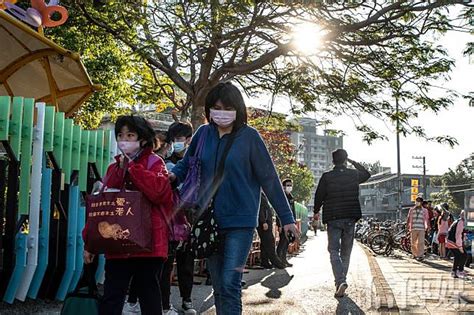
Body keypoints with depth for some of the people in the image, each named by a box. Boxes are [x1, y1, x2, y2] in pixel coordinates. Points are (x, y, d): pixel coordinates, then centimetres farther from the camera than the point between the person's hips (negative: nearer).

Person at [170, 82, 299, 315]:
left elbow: (268, 178, -5)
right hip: (210, 220, 4)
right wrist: (173, 176, -10)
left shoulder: (249, 136, -7)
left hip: (240, 221, -4)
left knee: (230, 284, -10)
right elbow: (186, 164, 13)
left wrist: (286, 217, -5)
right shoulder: (203, 134, 3)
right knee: (218, 285, 13)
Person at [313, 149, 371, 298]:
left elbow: (319, 196, -1)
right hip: (350, 218, 2)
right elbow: (367, 174, 24)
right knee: (346, 251, 13)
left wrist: (316, 212, 16)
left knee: (334, 251, 0)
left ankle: (340, 281, -18)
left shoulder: (326, 177, -6)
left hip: (333, 218, -2)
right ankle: (341, 280, 19)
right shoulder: (354, 174, 1)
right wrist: (353, 162, 25)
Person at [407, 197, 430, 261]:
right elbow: (408, 218, 14)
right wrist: (407, 225, 6)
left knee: (421, 242, -8)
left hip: (421, 229, -2)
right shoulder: (411, 210, 12)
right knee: (413, 243, 6)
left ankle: (420, 255, -6)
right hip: (413, 228, 2)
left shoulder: (424, 210, 8)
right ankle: (414, 254, 21)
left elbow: (427, 219, 6)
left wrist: (428, 227, -5)